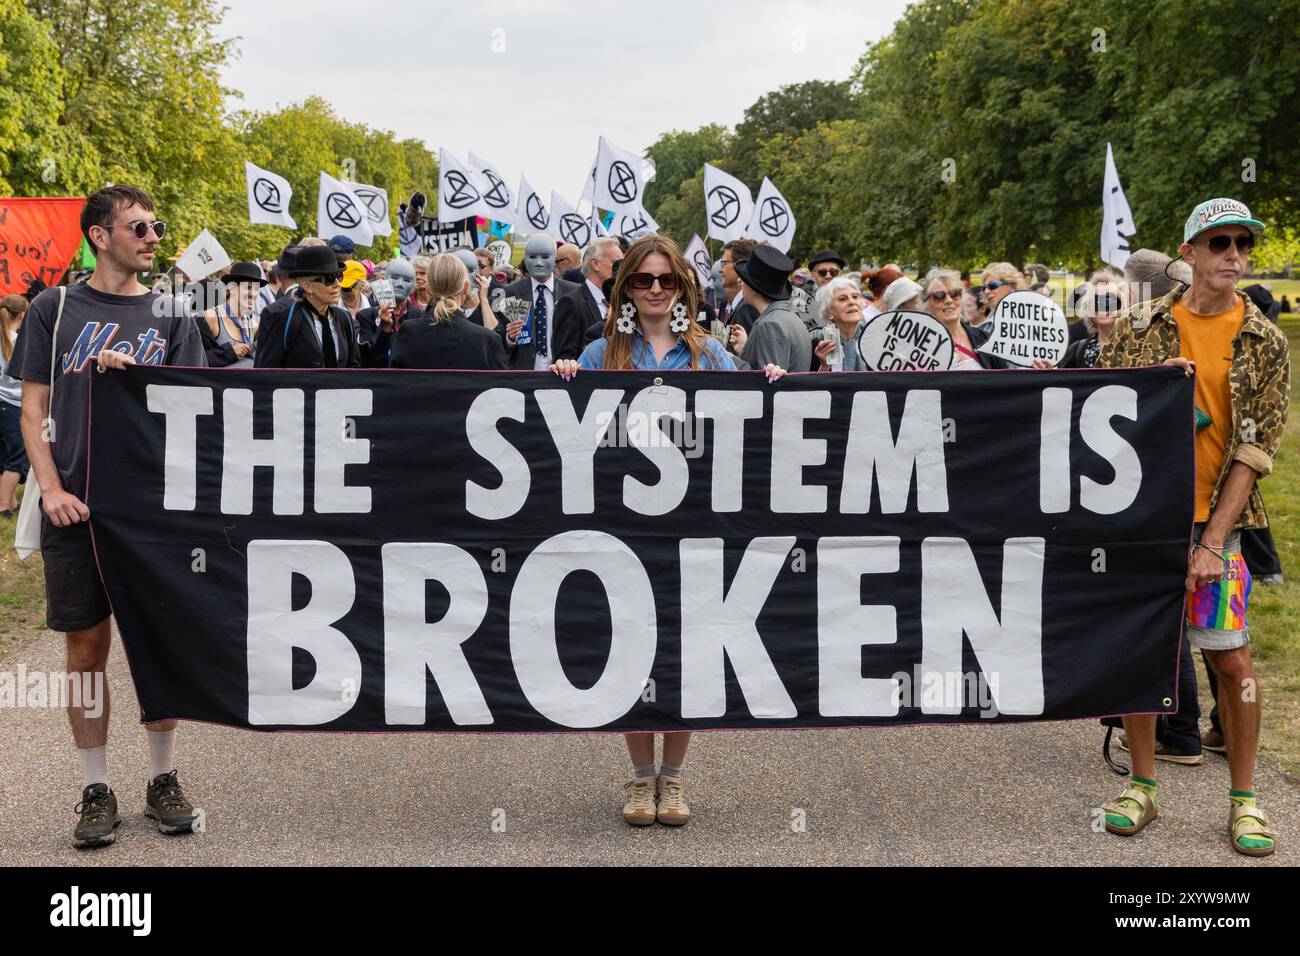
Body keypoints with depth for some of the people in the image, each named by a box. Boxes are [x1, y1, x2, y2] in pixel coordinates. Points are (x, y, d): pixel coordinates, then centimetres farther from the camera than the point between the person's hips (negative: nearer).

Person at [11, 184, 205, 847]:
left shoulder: (170, 318, 8)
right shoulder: (54, 309, 5)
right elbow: (33, 409, 4)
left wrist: (132, 374, -15)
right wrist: (51, 489, -8)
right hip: (76, 507, -1)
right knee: (87, 644, 4)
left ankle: (163, 780, 18)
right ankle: (97, 790, 15)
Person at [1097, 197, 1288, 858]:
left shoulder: (1264, 343, 0)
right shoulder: (1140, 327, 4)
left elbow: (1255, 450, -5)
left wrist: (1213, 542, -13)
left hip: (1212, 519, -1)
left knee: (1230, 658, -1)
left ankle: (1244, 798, 15)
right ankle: (1142, 787, 21)